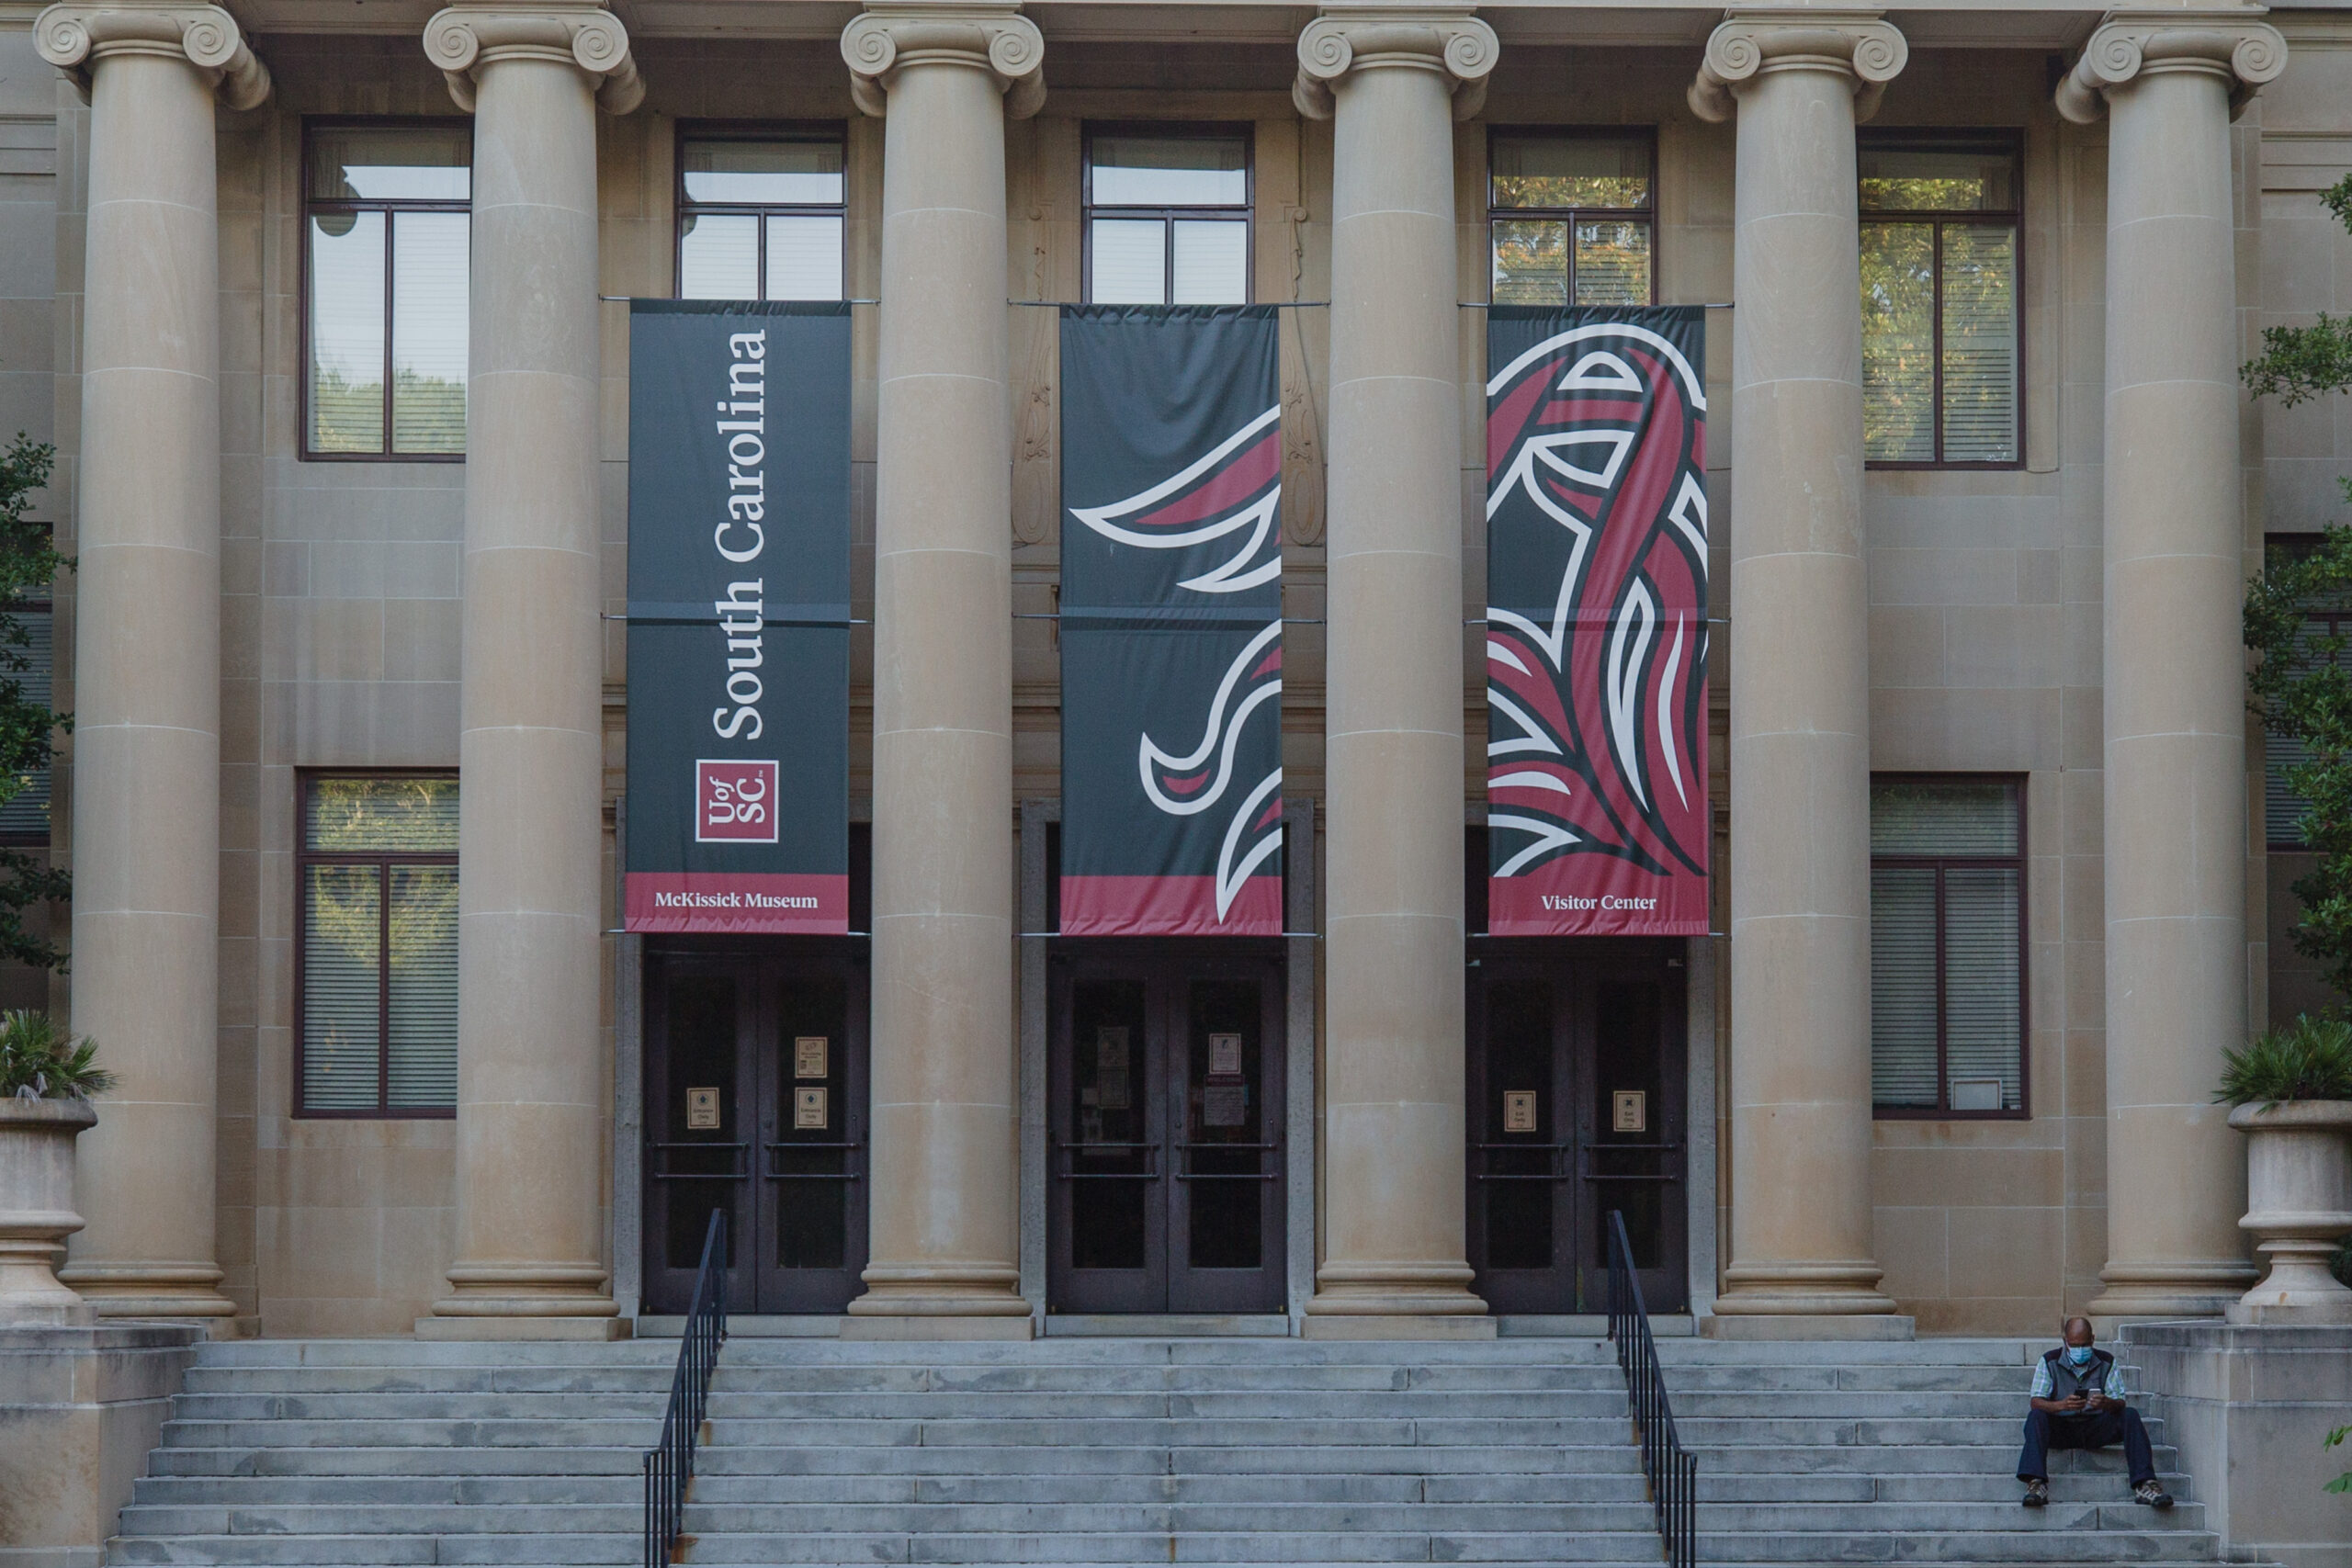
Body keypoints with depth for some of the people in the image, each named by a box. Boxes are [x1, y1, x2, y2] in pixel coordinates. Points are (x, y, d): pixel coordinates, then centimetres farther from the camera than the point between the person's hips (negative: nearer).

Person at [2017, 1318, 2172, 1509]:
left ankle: (2144, 1486, -33)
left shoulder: (2106, 1362, 4)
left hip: (2096, 1428, 1)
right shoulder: (2050, 1362, 0)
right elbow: (2036, 1402, -11)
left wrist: (2107, 1404, -30)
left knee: (2130, 1416, -23)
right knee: (2036, 1417, -31)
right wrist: (2062, 1405, -33)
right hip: (2061, 1427, -1)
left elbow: (2120, 1404, -4)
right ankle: (2036, 1484, -45)